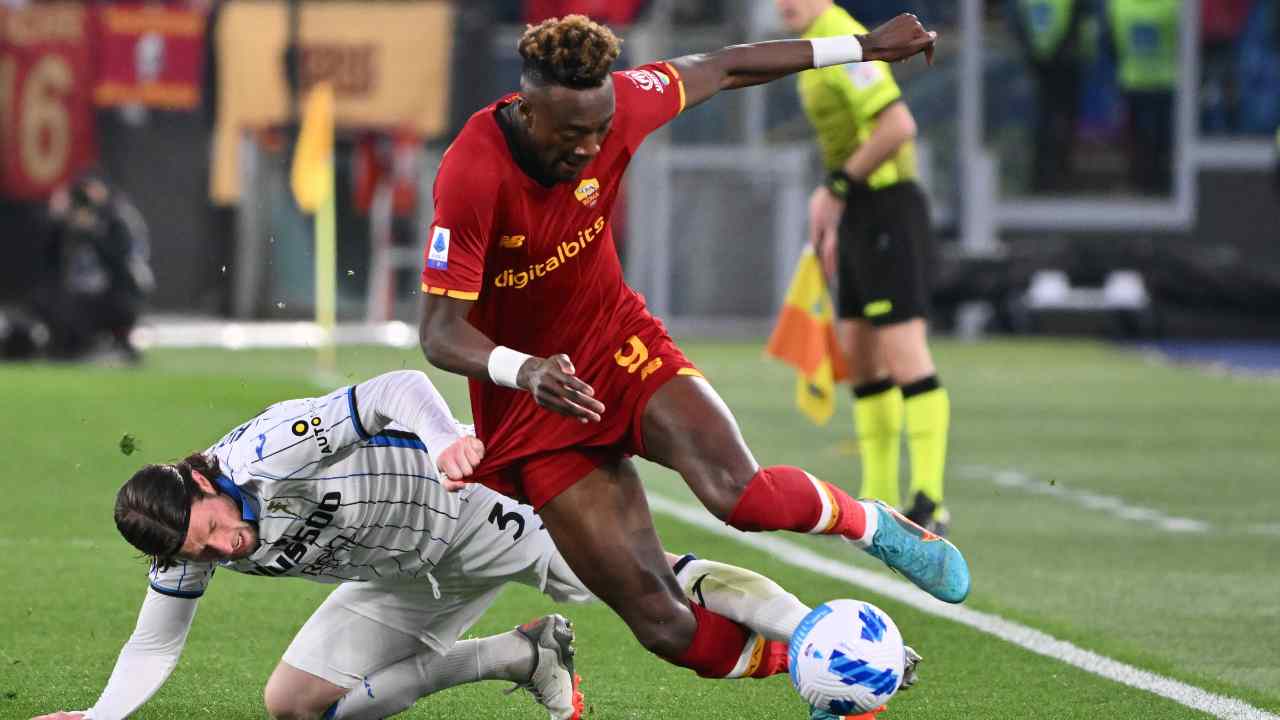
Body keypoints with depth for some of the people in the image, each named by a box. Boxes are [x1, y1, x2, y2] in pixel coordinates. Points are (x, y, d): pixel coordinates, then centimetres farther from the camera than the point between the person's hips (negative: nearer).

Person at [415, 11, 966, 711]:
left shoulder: (611, 105, -14)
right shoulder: (472, 176, -27)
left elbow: (721, 70, 5)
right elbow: (440, 332, -27)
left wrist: (862, 46, 12)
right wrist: (525, 371, -47)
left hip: (620, 343, 3)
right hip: (530, 399, -3)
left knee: (740, 493, -28)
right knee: (665, 625, -14)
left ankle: (869, 523, 4)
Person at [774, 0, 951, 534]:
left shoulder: (844, 45, -16)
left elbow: (898, 126, -27)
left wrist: (835, 189, -18)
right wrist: (837, 220, 23)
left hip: (887, 212, -10)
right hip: (862, 219, 10)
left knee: (904, 355, -11)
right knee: (859, 356, 11)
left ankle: (929, 504, -11)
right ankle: (880, 501, 16)